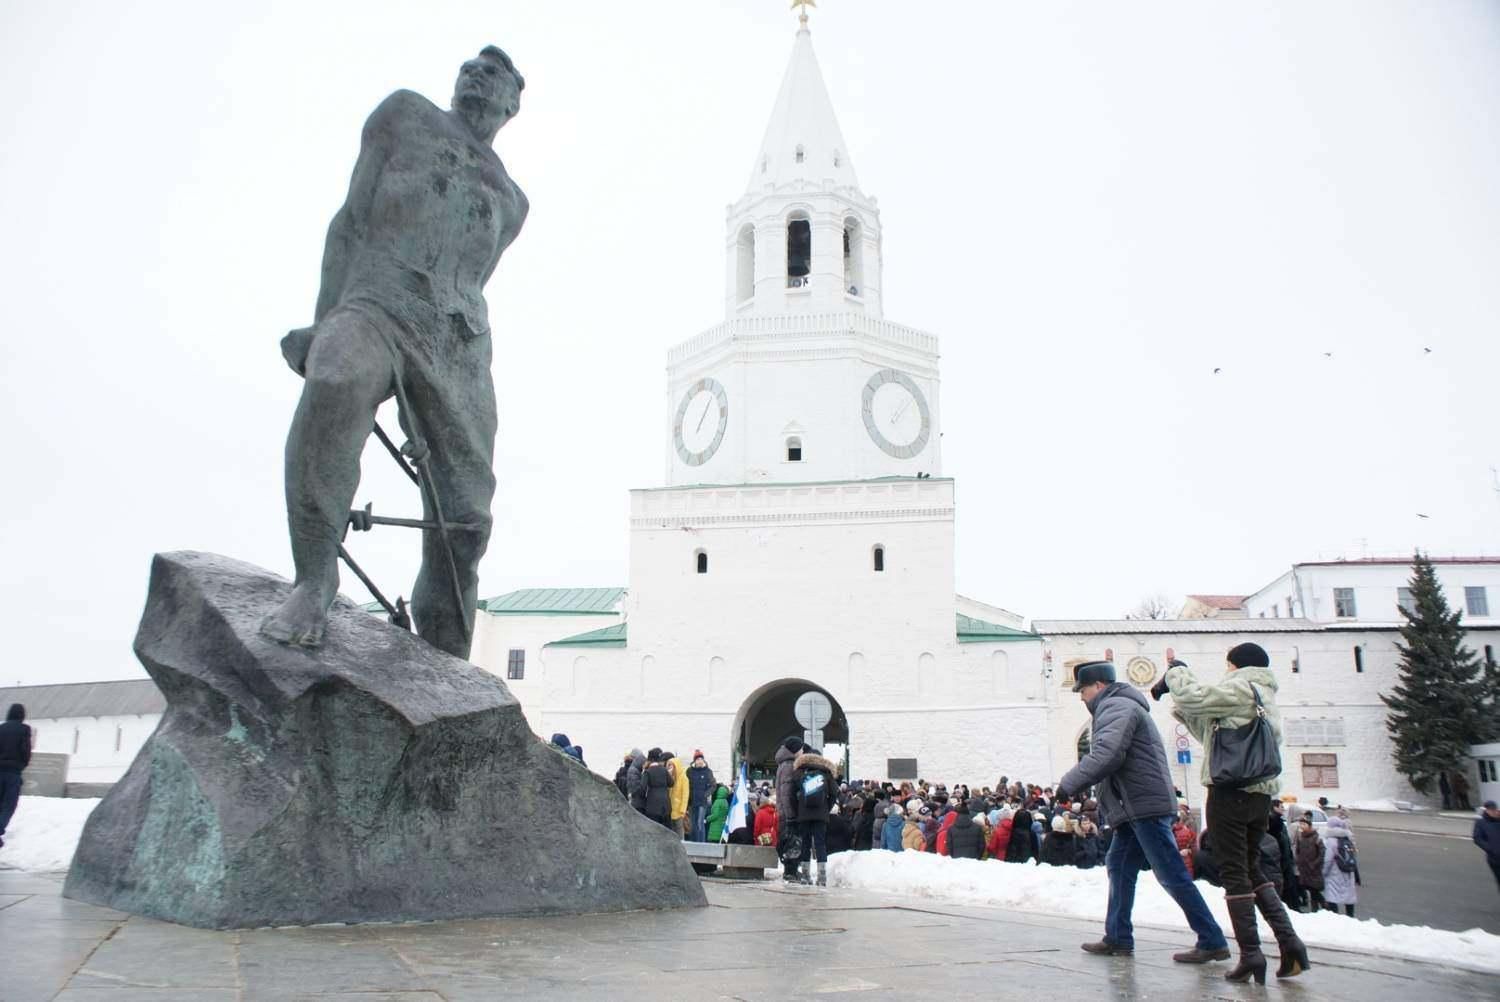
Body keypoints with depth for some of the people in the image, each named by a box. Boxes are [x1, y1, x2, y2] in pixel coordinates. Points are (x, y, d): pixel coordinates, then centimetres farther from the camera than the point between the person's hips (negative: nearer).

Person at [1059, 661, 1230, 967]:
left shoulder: (1116, 707, -12)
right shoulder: (1118, 707, 22)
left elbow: (1106, 756, -24)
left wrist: (1068, 784, -18)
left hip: (1146, 805, -11)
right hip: (1136, 807, 11)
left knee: (1172, 875, -7)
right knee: (1119, 867, 12)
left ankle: (1212, 942, -2)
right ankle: (1118, 938, 17)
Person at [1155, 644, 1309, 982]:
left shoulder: (1240, 688, -7)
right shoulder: (1267, 699, 22)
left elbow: (1192, 695, -13)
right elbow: (1213, 732, 24)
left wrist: (1176, 671, 5)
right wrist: (1183, 710, 20)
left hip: (1231, 792, -8)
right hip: (1261, 794, 8)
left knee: (1234, 873, -2)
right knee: (1251, 869, 19)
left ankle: (1250, 954, -3)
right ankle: (1289, 940, 7)